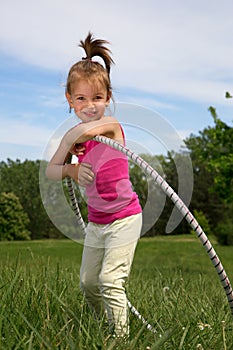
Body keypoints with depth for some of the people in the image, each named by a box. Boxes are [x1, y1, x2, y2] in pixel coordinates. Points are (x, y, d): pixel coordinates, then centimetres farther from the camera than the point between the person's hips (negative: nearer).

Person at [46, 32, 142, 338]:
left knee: (110, 282, -12)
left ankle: (121, 337, 6)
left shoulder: (111, 125, -19)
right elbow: (50, 170, 1)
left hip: (124, 218, -7)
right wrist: (70, 169, -19)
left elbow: (84, 131, -41)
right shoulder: (76, 134, 0)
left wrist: (68, 143, -20)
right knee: (88, 283, 17)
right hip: (96, 221, 7)